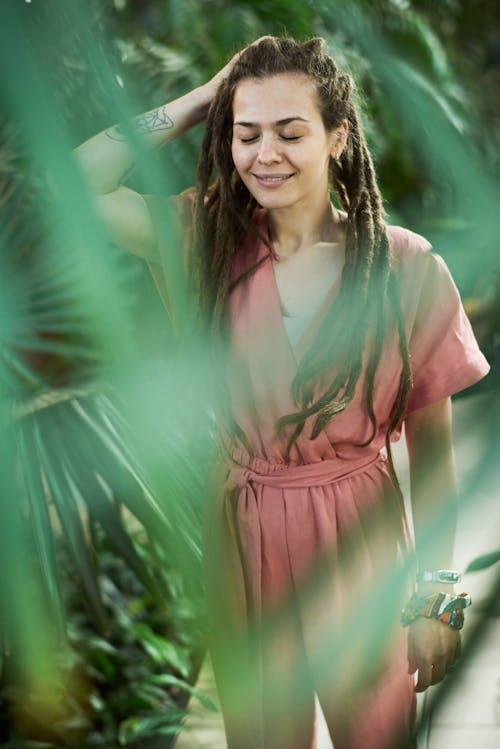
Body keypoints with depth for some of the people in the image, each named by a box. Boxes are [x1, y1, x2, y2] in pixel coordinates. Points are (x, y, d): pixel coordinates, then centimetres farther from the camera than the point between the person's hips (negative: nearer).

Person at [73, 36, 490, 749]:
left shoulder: (407, 269, -10)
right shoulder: (209, 242, -4)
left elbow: (431, 447, -6)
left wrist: (438, 597, -5)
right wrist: (202, 100, -10)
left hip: (363, 547, -2)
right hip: (242, 540, 2)